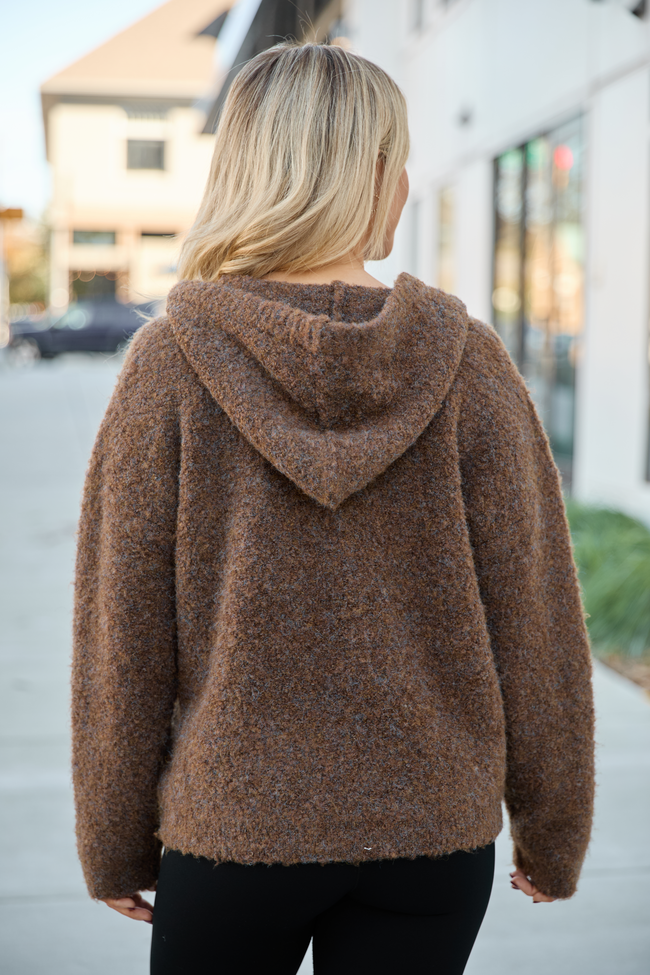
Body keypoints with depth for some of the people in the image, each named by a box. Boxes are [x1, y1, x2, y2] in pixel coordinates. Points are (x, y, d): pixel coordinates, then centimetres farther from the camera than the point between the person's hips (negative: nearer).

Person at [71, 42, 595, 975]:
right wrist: (552, 833, 9)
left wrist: (115, 845, 7)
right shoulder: (470, 364, -8)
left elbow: (119, 636, -6)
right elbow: (535, 621, -4)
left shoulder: (169, 363, -9)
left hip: (229, 828, 0)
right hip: (434, 829, 1)